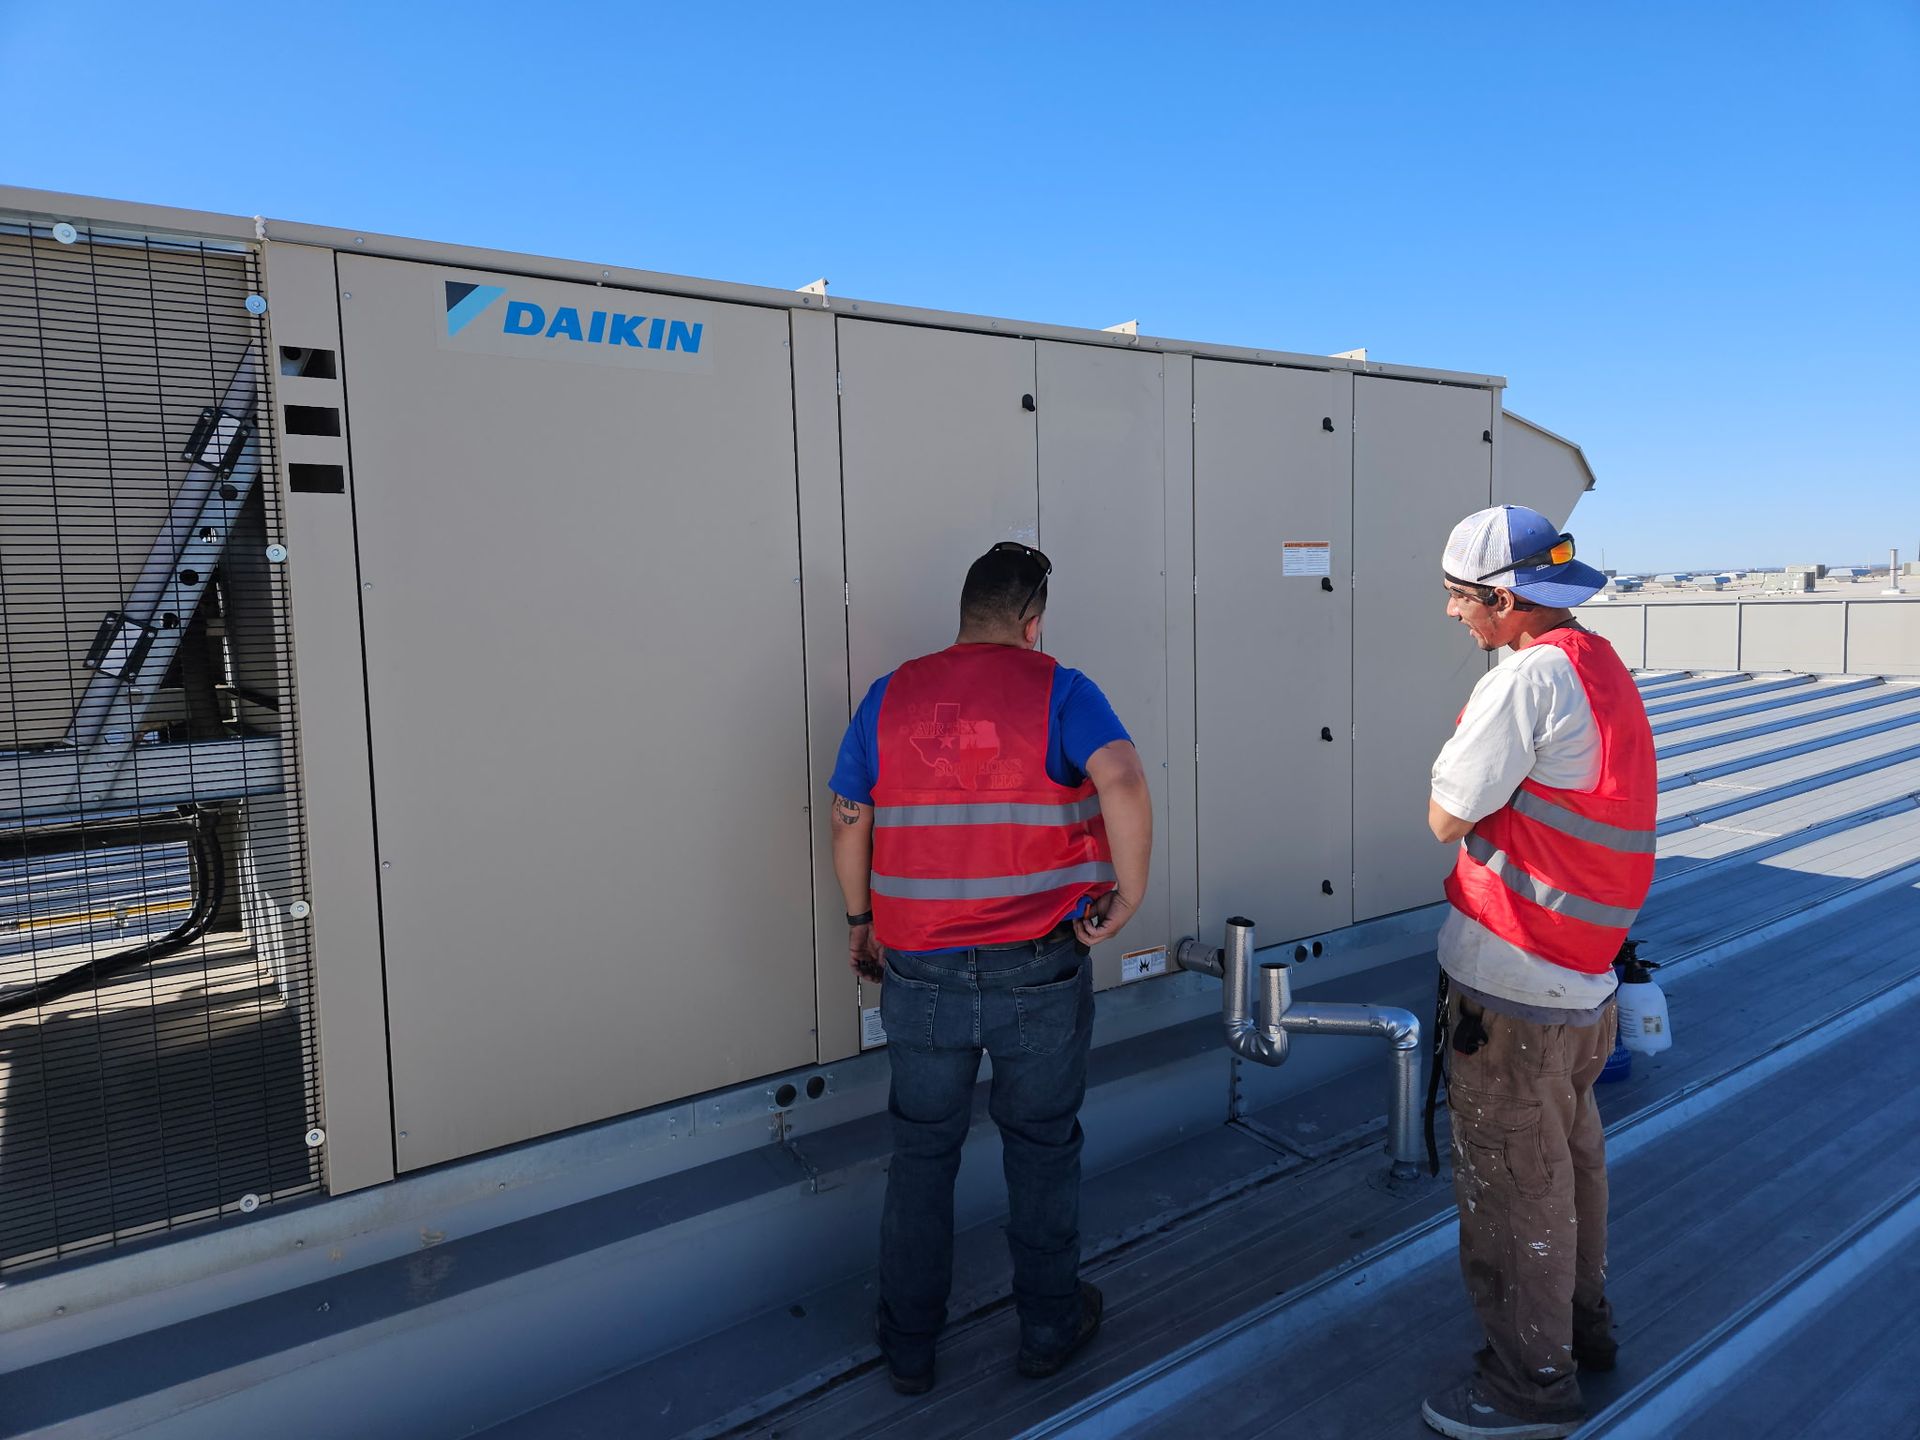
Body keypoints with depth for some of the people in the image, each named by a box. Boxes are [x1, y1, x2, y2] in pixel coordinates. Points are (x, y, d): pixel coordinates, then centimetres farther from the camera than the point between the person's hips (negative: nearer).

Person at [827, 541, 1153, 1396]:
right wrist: (1129, 893, -11)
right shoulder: (1059, 692, -7)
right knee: (1041, 1148, 18)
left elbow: (847, 823, 5)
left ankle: (908, 1346, 31)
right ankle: (1049, 1326, 35)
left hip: (921, 974, 2)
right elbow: (1122, 782, -24)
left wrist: (861, 922, 19)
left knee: (921, 1155, 18)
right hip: (1039, 973, -2)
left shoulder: (889, 698, 2)